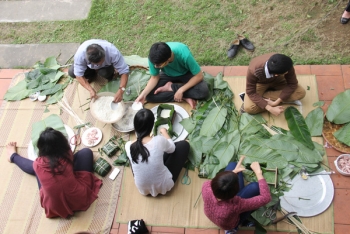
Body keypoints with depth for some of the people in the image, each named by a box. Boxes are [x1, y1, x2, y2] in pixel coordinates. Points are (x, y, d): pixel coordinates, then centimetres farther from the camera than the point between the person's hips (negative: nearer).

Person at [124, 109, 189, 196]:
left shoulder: (129, 146, -20)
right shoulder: (159, 140, -28)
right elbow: (172, 148, -3)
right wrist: (164, 132, 14)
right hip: (163, 186, -3)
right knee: (184, 145, 10)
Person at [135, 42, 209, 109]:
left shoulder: (184, 54, -39)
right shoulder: (154, 57, -30)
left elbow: (199, 76, -27)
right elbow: (155, 77, -14)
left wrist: (181, 90, -30)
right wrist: (143, 94, -27)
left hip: (185, 74, -2)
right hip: (168, 75, 2)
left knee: (203, 90, -31)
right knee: (149, 95, -21)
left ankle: (171, 87, -11)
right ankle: (184, 97, -16)